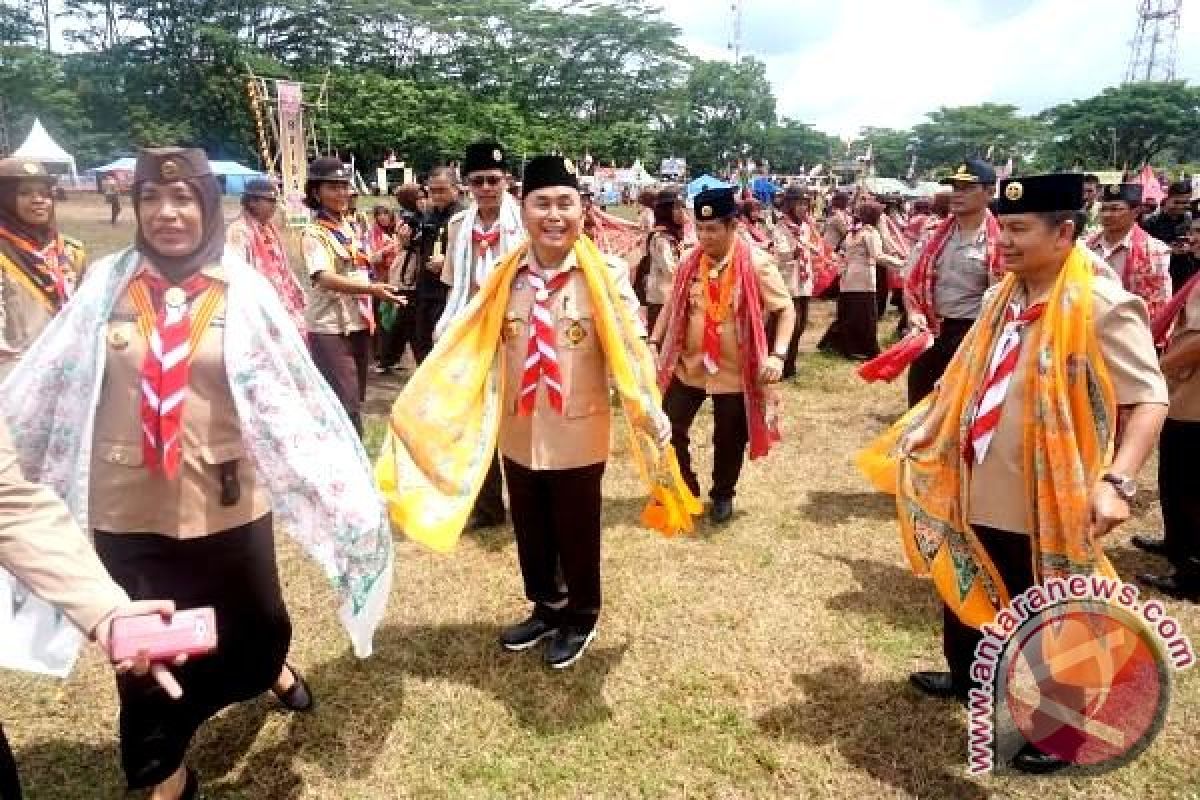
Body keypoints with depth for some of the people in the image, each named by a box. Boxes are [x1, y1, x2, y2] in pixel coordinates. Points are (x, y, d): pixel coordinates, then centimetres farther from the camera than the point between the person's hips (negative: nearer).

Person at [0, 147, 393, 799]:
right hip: (127, 504, 1)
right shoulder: (107, 282, -2)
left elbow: (290, 389, -8)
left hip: (225, 500, -1)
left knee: (254, 626, 18)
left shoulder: (241, 288, -6)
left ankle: (272, 665, 56)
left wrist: (344, 488, -11)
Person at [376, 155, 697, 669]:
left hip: (577, 437, -4)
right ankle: (546, 610, 45)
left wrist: (655, 427, -21)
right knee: (531, 534, 20)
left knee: (577, 535, 14)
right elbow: (468, 349, -1)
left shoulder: (606, 276, -14)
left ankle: (580, 619, 40)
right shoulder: (505, 278, -2)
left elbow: (630, 354, -15)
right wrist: (414, 409, -3)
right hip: (518, 434, 4)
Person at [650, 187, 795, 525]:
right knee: (668, 429, 6)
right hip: (688, 366, 4)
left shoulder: (756, 264, -13)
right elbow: (673, 306, 10)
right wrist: (654, 342, 2)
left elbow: (786, 308, -9)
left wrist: (778, 355, -20)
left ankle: (723, 495, 37)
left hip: (735, 371, -3)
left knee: (729, 440, 11)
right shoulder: (690, 262, -1)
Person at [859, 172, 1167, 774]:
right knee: (966, 586, 24)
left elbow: (1148, 399, -21)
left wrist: (1117, 480, -33)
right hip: (977, 489, 8)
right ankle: (965, 677, 48)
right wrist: (924, 434, 19)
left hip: (1044, 504, -8)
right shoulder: (1003, 299, 6)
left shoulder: (1102, 307, -18)